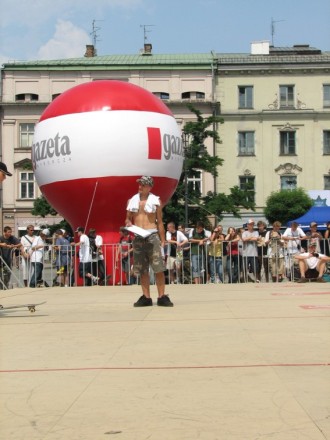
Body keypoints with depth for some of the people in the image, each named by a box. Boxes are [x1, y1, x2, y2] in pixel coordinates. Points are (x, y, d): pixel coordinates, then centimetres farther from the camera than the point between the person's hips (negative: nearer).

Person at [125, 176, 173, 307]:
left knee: (159, 268, -7)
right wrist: (128, 223, -6)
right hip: (138, 237, 3)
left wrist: (163, 240, -1)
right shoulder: (132, 201, 10)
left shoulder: (155, 200, 3)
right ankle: (146, 297, 11)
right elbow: (128, 218, 19)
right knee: (142, 270, 5)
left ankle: (162, 297, -3)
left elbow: (160, 222, 4)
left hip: (152, 235, -3)